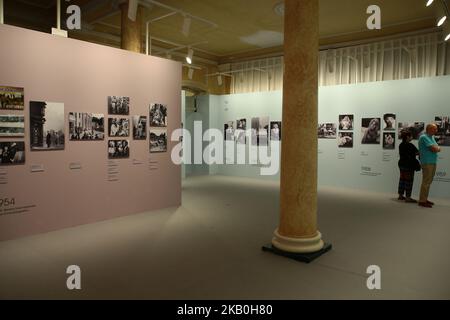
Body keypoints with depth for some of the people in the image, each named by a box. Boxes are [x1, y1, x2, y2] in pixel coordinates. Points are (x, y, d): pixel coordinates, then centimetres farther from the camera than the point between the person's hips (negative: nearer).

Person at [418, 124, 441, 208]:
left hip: (433, 162, 9)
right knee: (426, 182, -9)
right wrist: (437, 148, 2)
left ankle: (425, 199, 19)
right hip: (427, 163, -9)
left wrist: (436, 148, -4)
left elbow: (438, 149, 15)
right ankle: (422, 201, -5)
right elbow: (434, 149, -18)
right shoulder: (424, 137, -12)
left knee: (429, 182, 12)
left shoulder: (432, 137, 18)